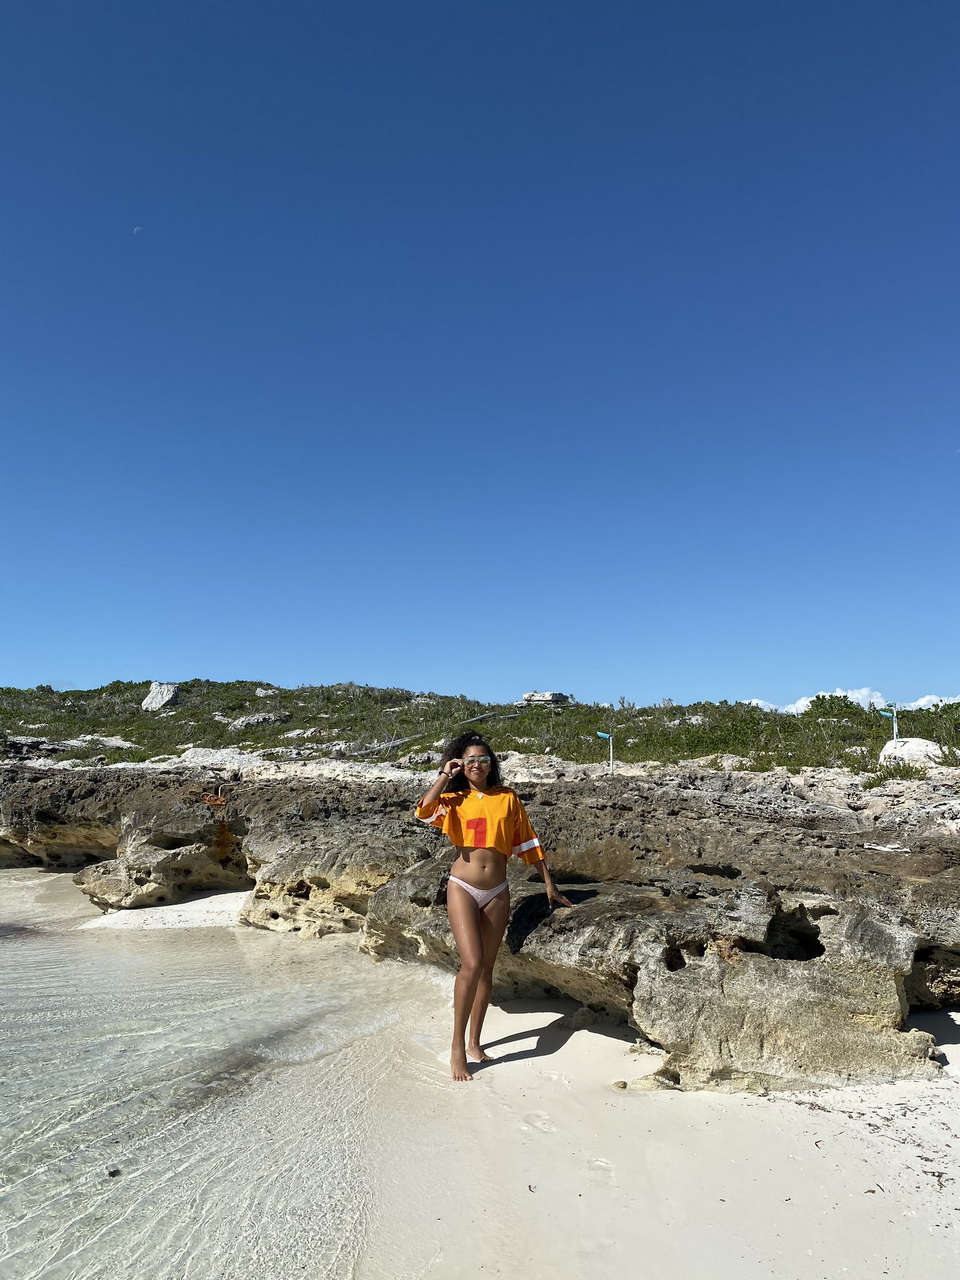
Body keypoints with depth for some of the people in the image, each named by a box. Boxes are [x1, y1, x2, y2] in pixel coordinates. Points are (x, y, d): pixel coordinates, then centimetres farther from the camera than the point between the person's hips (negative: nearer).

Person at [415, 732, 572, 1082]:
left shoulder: (507, 798, 5)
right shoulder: (454, 800, 1)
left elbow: (527, 841, 10)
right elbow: (423, 812, -20)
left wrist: (548, 882, 11)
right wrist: (444, 776, -11)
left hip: (497, 892, 3)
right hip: (463, 888, -3)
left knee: (486, 968, 10)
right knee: (472, 964, -15)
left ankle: (474, 1042, 28)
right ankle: (457, 1046, 3)